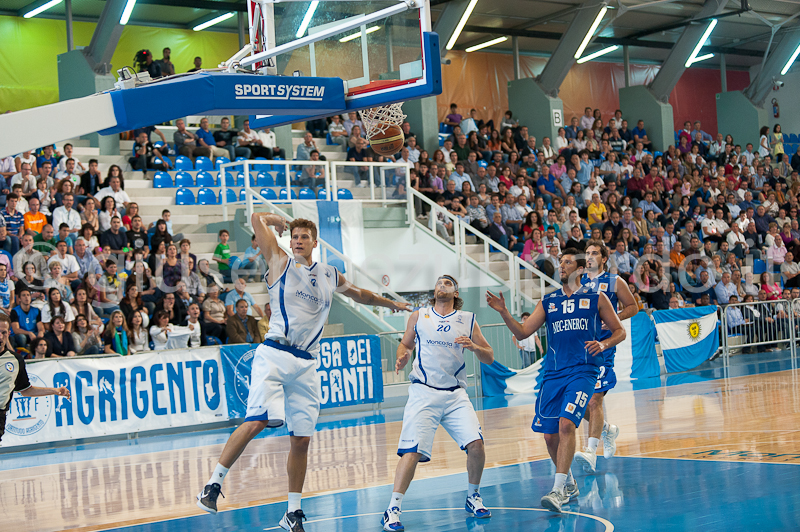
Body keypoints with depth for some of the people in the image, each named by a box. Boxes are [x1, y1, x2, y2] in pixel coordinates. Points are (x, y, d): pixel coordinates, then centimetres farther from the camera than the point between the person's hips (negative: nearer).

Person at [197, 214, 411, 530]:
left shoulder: (330, 276, 18)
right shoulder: (280, 262, 5)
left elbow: (358, 294, 38)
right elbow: (257, 219, 1)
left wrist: (389, 303, 48)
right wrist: (279, 220, 19)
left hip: (306, 364, 4)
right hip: (274, 356, -4)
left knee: (301, 439, 4)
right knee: (256, 421, -23)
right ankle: (214, 483, -12)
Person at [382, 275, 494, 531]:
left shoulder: (468, 320, 8)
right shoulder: (418, 316, 8)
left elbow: (489, 358, 10)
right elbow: (405, 344, 20)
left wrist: (474, 347, -11)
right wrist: (402, 359, -3)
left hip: (456, 395, 2)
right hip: (423, 393, -2)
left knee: (476, 444, -12)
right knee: (413, 452, -15)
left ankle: (473, 496, 13)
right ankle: (393, 509, -6)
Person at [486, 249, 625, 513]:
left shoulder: (596, 298, 6)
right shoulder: (548, 301, 14)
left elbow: (619, 331, 11)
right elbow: (522, 332, 9)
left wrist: (604, 344, -9)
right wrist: (504, 312, -7)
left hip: (583, 370, -4)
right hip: (553, 373, 4)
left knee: (566, 423, -22)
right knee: (550, 434, 5)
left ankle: (558, 490, -23)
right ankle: (569, 484, 28)